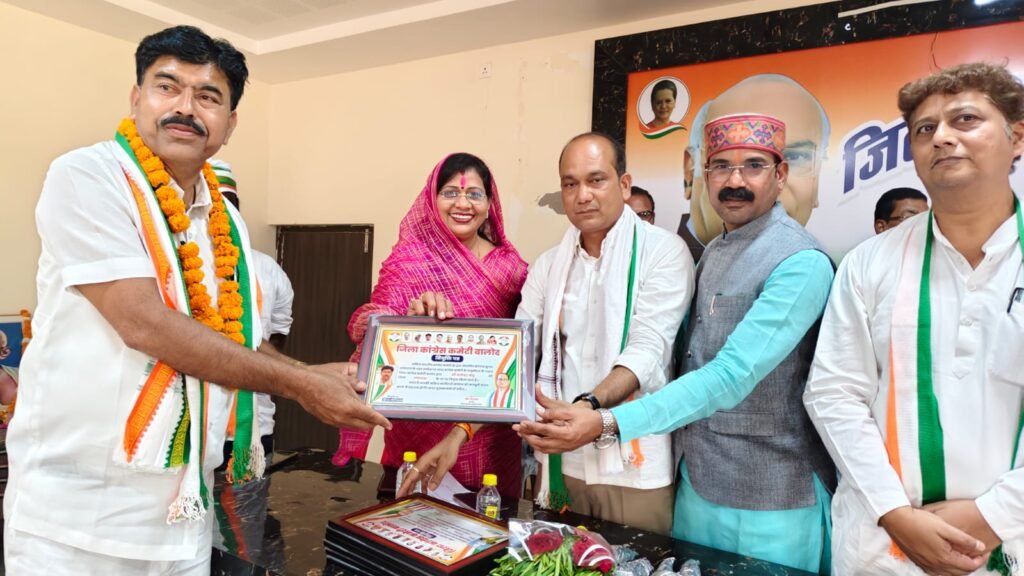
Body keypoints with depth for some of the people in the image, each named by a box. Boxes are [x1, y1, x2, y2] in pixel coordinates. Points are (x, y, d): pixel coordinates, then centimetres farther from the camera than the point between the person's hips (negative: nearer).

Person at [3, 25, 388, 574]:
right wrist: (298, 385, -18)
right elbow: (144, 324, -22)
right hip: (76, 509, -5)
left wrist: (311, 374, 1)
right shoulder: (85, 178, -12)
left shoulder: (227, 221, 8)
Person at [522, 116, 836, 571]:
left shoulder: (801, 263, -18)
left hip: (770, 502, -6)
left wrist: (608, 423, -33)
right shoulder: (712, 252, 6)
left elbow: (730, 377, -28)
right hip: (697, 484, 7)